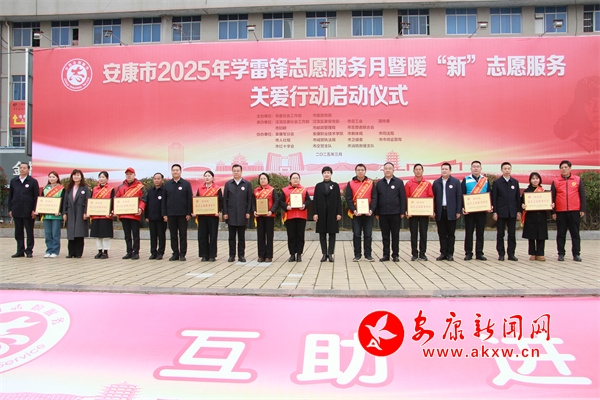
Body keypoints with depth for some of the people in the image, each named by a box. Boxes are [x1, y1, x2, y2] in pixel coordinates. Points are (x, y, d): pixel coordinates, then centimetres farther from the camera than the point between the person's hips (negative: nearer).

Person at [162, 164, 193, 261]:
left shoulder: (186, 184, 2)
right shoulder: (166, 185, 9)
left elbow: (190, 199, 0)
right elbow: (164, 201, 9)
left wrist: (189, 213, -7)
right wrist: (164, 214, 2)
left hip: (182, 214, -2)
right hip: (171, 214, 2)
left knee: (183, 235, 2)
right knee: (173, 235, 7)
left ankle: (182, 254, 8)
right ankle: (175, 253, 13)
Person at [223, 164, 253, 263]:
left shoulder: (247, 184, 4)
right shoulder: (228, 184, 8)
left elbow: (250, 199, 2)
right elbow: (225, 199, 6)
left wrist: (248, 212, -6)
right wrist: (225, 212, -1)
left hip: (242, 214, -1)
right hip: (231, 214, 1)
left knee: (241, 236, 4)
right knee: (232, 236, 5)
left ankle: (241, 255, 11)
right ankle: (232, 255, 12)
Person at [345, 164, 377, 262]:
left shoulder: (371, 183, 6)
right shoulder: (350, 184, 4)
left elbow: (374, 198, 3)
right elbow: (348, 199, -1)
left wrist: (371, 210, -11)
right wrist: (353, 210, -13)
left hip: (368, 213, 1)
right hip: (355, 213, -1)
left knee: (368, 235, 5)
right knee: (356, 235, 3)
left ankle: (368, 254, 13)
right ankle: (357, 255, 10)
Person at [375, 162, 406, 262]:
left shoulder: (399, 182, 4)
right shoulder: (379, 183, 10)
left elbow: (403, 198, 1)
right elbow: (376, 199, 10)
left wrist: (402, 212, -5)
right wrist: (376, 213, 4)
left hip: (395, 213, -2)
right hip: (383, 214, 2)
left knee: (395, 235, 4)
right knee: (385, 235, 6)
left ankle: (395, 255, 11)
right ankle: (386, 255, 12)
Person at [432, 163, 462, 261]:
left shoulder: (456, 182, 3)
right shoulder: (436, 182, 9)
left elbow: (459, 197, 1)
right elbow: (433, 197, 7)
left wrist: (458, 211, -5)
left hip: (451, 212, -2)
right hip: (440, 212, 2)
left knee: (451, 234, 3)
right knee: (442, 234, 5)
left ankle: (450, 253, 9)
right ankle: (443, 253, 11)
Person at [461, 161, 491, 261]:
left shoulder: (485, 180, 9)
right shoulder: (466, 180, 2)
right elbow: (461, 195, -1)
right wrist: (462, 207, -12)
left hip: (482, 210, 2)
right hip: (469, 211, -2)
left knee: (480, 233, 6)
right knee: (469, 233, 2)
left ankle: (479, 253, 14)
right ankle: (468, 253, 9)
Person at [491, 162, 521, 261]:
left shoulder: (515, 182, 9)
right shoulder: (497, 182, 1)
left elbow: (518, 197, 9)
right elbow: (494, 198, -1)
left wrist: (519, 211, 3)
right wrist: (494, 212, -7)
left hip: (512, 212, 2)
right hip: (501, 212, -2)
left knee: (512, 234, 4)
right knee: (500, 234, 3)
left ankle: (511, 254, 11)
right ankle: (501, 254, 10)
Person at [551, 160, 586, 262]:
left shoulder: (577, 180, 6)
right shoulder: (555, 181, 5)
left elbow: (582, 196, 7)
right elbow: (552, 198, 5)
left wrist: (582, 209, 0)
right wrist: (553, 212, 0)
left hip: (574, 211, 0)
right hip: (560, 212, 0)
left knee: (575, 233, 5)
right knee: (561, 234, 5)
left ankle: (576, 254, 12)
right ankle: (561, 254, 12)